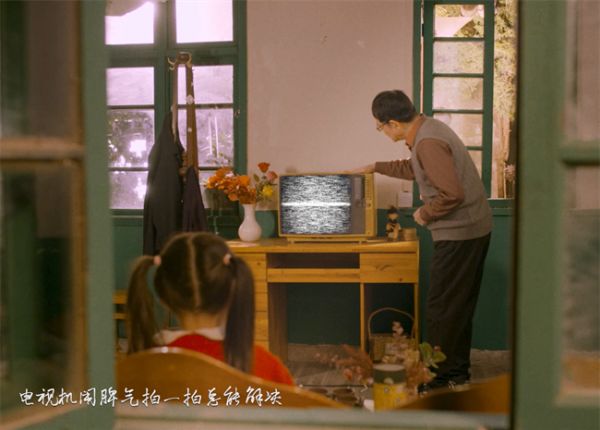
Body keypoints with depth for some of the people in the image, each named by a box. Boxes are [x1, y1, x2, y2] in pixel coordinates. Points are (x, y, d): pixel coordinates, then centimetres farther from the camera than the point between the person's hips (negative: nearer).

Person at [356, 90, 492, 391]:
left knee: (440, 309, -1)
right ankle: (457, 371, 29)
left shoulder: (428, 143, -23)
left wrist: (425, 213, -13)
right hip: (475, 228, 10)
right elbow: (413, 168, 29)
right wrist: (376, 167, 33)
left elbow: (452, 194, -29)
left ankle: (437, 382, 9)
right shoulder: (427, 128, 10)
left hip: (459, 233, -10)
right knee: (460, 303, 18)